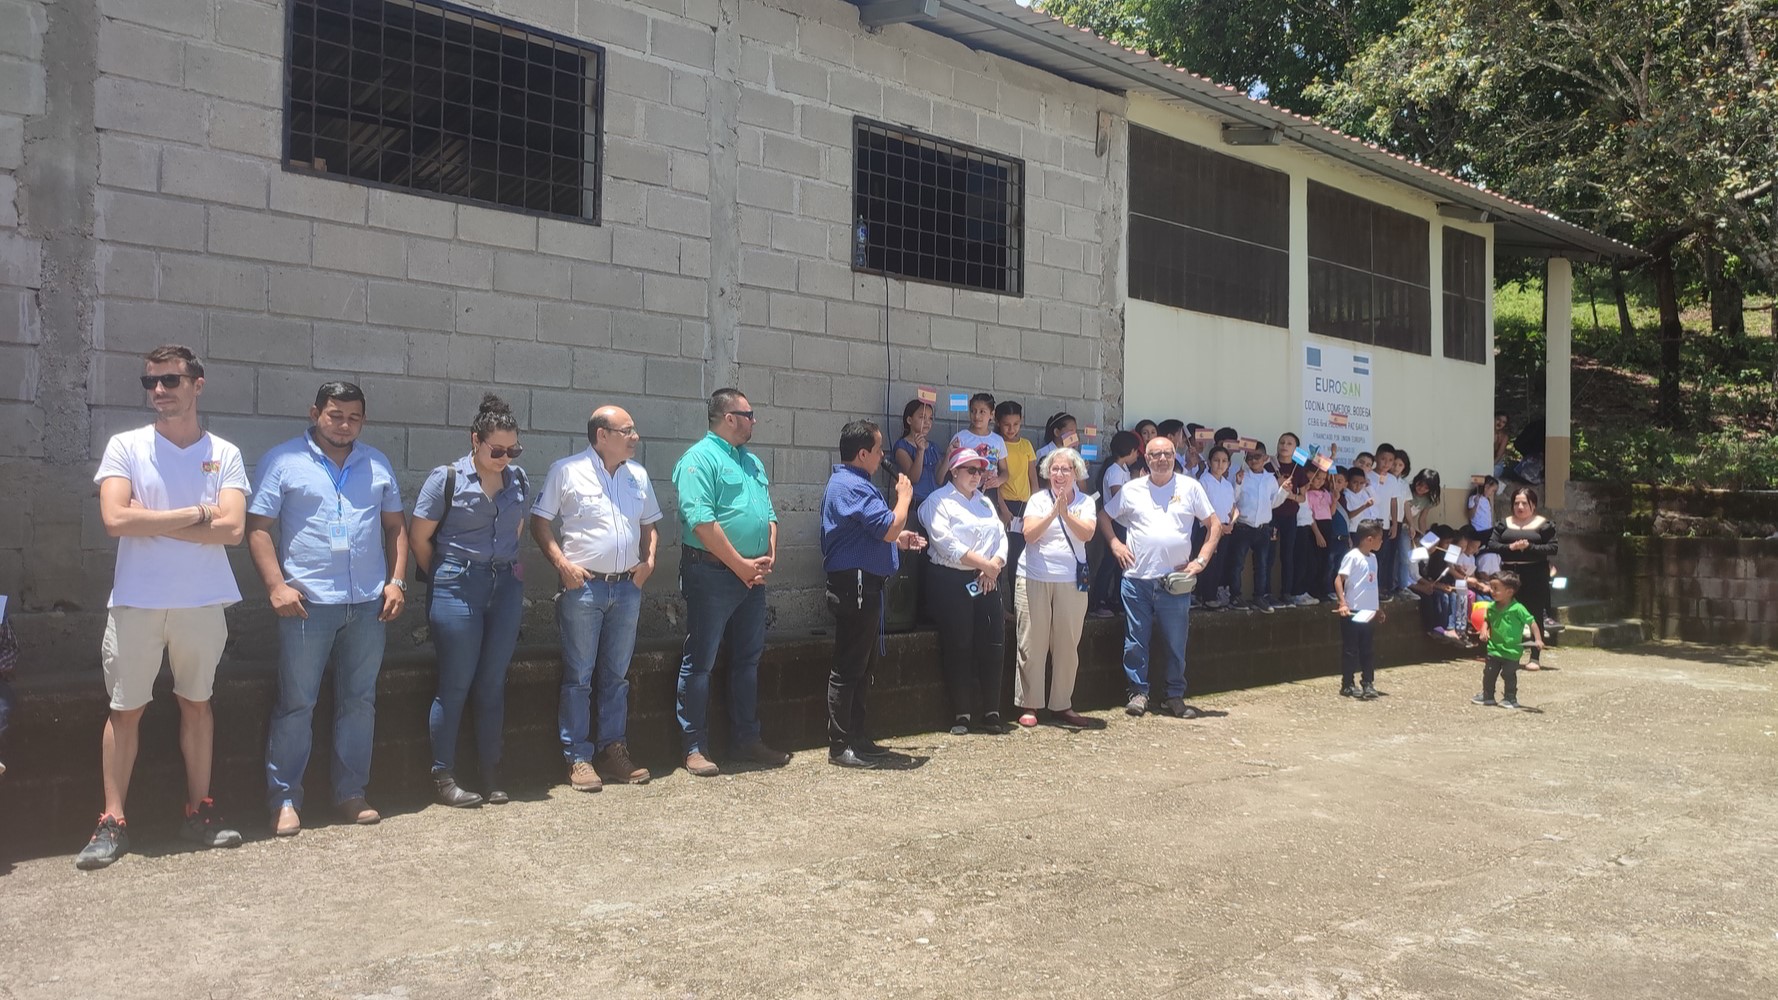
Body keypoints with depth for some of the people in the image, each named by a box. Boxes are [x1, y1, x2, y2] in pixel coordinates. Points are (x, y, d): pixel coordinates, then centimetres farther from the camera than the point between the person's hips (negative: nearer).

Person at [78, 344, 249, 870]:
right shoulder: (125, 446, 0)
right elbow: (116, 519, -14)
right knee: (125, 709, 5)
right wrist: (195, 514, -11)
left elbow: (232, 528, -11)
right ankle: (113, 822, 14)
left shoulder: (224, 454, 1)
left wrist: (151, 521, -12)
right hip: (136, 602, -1)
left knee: (196, 703, 11)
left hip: (203, 603, 1)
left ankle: (199, 811, 21)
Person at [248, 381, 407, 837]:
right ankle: (284, 799, 12)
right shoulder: (283, 461, 0)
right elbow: (258, 526, -4)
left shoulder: (378, 464, 12)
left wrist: (397, 581, 5)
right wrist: (276, 585, -13)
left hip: (369, 604, 4)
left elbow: (395, 525, 15)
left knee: (359, 701, 10)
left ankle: (350, 793, 20)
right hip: (307, 603, -4)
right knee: (296, 703, 2)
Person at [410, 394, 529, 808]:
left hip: (506, 585, 4)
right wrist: (446, 577, 4)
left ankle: (491, 772, 19)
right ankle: (442, 775, 12)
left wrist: (509, 564, 11)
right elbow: (418, 538, -3)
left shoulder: (519, 479, 6)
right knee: (456, 684, 1)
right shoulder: (446, 479, -7)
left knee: (493, 683, 9)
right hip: (459, 588, -4)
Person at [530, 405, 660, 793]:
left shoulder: (638, 475, 11)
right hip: (583, 587, -5)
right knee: (579, 677, 1)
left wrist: (649, 560, 4)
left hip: (627, 588, 5)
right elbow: (540, 521, -2)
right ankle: (578, 758, 9)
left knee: (617, 676, 11)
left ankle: (614, 751, 20)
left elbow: (649, 524, 20)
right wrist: (562, 563, -13)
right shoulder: (566, 471, -4)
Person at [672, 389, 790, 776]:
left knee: (748, 658, 14)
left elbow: (769, 513, 19)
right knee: (700, 662, -1)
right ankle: (695, 747, 6)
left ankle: (747, 740, 24)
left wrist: (769, 556, 1)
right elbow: (701, 520, -19)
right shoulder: (700, 459, -10)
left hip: (752, 576, 9)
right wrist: (740, 565, -16)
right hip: (711, 574, -8)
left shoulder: (753, 462, 17)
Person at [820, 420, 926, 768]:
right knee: (848, 668, -5)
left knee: (862, 665, 16)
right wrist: (904, 496, -6)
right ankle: (840, 746, 2)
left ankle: (856, 738, 24)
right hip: (856, 585, -11)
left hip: (860, 585, 11)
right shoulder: (852, 487, -18)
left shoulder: (847, 482, 18)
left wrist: (899, 540, 16)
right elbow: (890, 528, -23)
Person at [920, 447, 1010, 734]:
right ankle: (961, 715, 6)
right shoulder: (939, 501, -2)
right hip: (952, 581, -6)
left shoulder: (985, 501, 21)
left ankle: (990, 712, 11)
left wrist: (995, 565, -7)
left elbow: (1001, 535, 12)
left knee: (994, 644, 1)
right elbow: (946, 544, -14)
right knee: (958, 647, -4)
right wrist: (985, 563, -15)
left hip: (985, 582, 6)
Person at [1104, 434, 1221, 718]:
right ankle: (1138, 692, 15)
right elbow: (1104, 516, 17)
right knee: (1136, 641, 4)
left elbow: (1214, 524, 6)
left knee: (1176, 643, 5)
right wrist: (1114, 543, 2)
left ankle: (1175, 696, 17)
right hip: (1137, 578, 1)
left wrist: (1201, 560, -2)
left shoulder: (1190, 487, 3)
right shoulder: (1132, 490, 6)